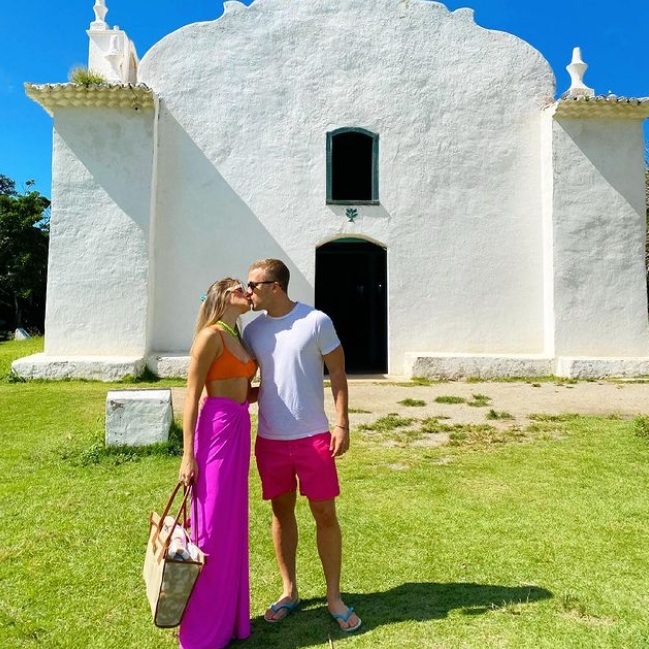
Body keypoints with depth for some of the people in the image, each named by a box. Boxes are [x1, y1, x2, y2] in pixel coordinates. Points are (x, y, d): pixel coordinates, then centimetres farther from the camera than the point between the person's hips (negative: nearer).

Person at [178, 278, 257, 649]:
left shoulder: (240, 338, 17)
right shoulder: (211, 335, -8)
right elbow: (192, 396, -12)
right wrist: (188, 454, -14)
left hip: (240, 428, 9)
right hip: (216, 428, -8)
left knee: (233, 523, 16)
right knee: (213, 525, 1)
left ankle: (229, 616, 32)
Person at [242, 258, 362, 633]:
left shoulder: (316, 321, -8)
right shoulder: (253, 330, 4)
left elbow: (338, 373, -5)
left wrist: (342, 424, -10)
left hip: (313, 437, -3)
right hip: (270, 439, 4)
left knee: (325, 514, 6)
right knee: (282, 513, 14)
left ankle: (334, 596, 24)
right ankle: (290, 592, 32)